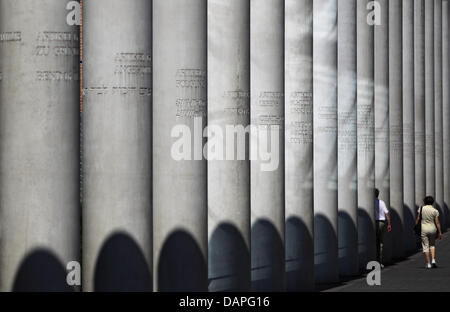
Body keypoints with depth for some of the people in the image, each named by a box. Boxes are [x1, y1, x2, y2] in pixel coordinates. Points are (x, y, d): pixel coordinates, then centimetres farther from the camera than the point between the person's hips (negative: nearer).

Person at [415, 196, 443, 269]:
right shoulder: (435, 211, -3)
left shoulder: (421, 209, -3)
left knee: (425, 246, 3)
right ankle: (433, 260, 3)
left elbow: (417, 219, -2)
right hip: (432, 229, 1)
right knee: (432, 244, 20)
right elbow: (437, 222, -4)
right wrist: (440, 232, 0)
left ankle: (428, 264, 1)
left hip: (423, 229, -1)